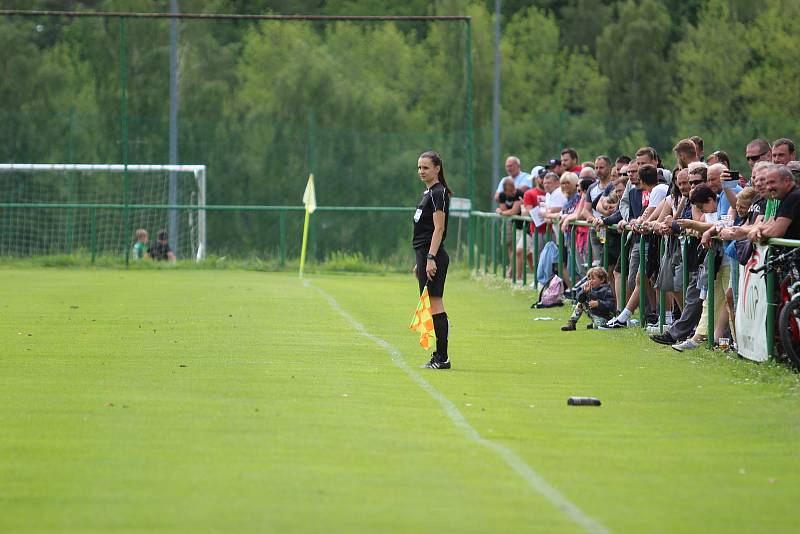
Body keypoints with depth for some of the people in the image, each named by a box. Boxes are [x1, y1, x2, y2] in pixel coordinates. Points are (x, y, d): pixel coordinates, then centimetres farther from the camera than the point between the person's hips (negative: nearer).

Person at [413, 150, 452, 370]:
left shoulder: (438, 193, -11)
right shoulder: (428, 193, 18)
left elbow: (438, 229, -17)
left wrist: (430, 259, -22)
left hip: (433, 256, -10)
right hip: (425, 255, 10)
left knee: (435, 306, -9)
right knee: (432, 308, 9)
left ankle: (442, 358, -9)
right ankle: (439, 356, 12)